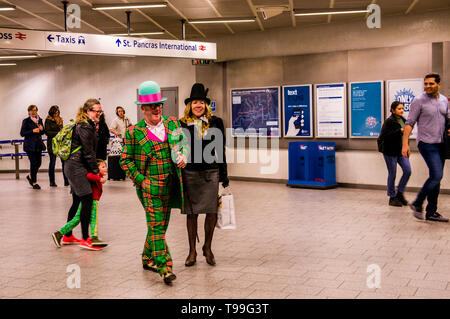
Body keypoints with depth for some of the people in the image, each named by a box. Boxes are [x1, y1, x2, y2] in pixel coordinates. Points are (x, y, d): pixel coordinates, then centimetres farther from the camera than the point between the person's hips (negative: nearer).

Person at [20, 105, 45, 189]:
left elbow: (42, 133, 19)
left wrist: (41, 129, -4)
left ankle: (30, 176, 32)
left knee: (38, 162, 6)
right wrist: (33, 131, -19)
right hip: (30, 145, -6)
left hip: (38, 145, 6)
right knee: (33, 163, -5)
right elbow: (22, 133, -9)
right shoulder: (26, 121, -5)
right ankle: (34, 183, 6)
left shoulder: (40, 120, 11)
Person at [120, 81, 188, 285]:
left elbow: (184, 142, 15)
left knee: (161, 225, 14)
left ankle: (148, 259, 31)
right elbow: (126, 160, 0)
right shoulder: (134, 132, -4)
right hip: (149, 186, -5)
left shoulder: (172, 124, 7)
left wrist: (183, 155, -8)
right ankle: (164, 267, -7)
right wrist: (140, 180, -9)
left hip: (169, 185, 5)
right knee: (156, 225, -9)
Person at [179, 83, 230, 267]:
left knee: (212, 212, 1)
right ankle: (192, 251, 20)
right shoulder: (182, 125, 1)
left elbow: (221, 150, 8)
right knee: (191, 213, 6)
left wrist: (223, 175, 7)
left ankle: (207, 248, 22)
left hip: (211, 173, 1)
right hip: (189, 174, -1)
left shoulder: (215, 123, 4)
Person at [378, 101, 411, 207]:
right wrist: (399, 131, -25)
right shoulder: (389, 121, -14)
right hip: (390, 152, -7)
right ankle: (392, 198, 14)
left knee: (407, 171, -3)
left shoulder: (403, 120, 9)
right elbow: (384, 136, -22)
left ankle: (400, 192, 15)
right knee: (392, 174, 1)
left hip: (401, 151, 7)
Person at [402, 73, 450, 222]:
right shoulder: (419, 101, -7)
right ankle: (417, 204, -1)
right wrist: (405, 144, -15)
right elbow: (409, 123, -8)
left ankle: (431, 212, 15)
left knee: (436, 178, 7)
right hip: (426, 143, -6)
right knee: (436, 175, -17)